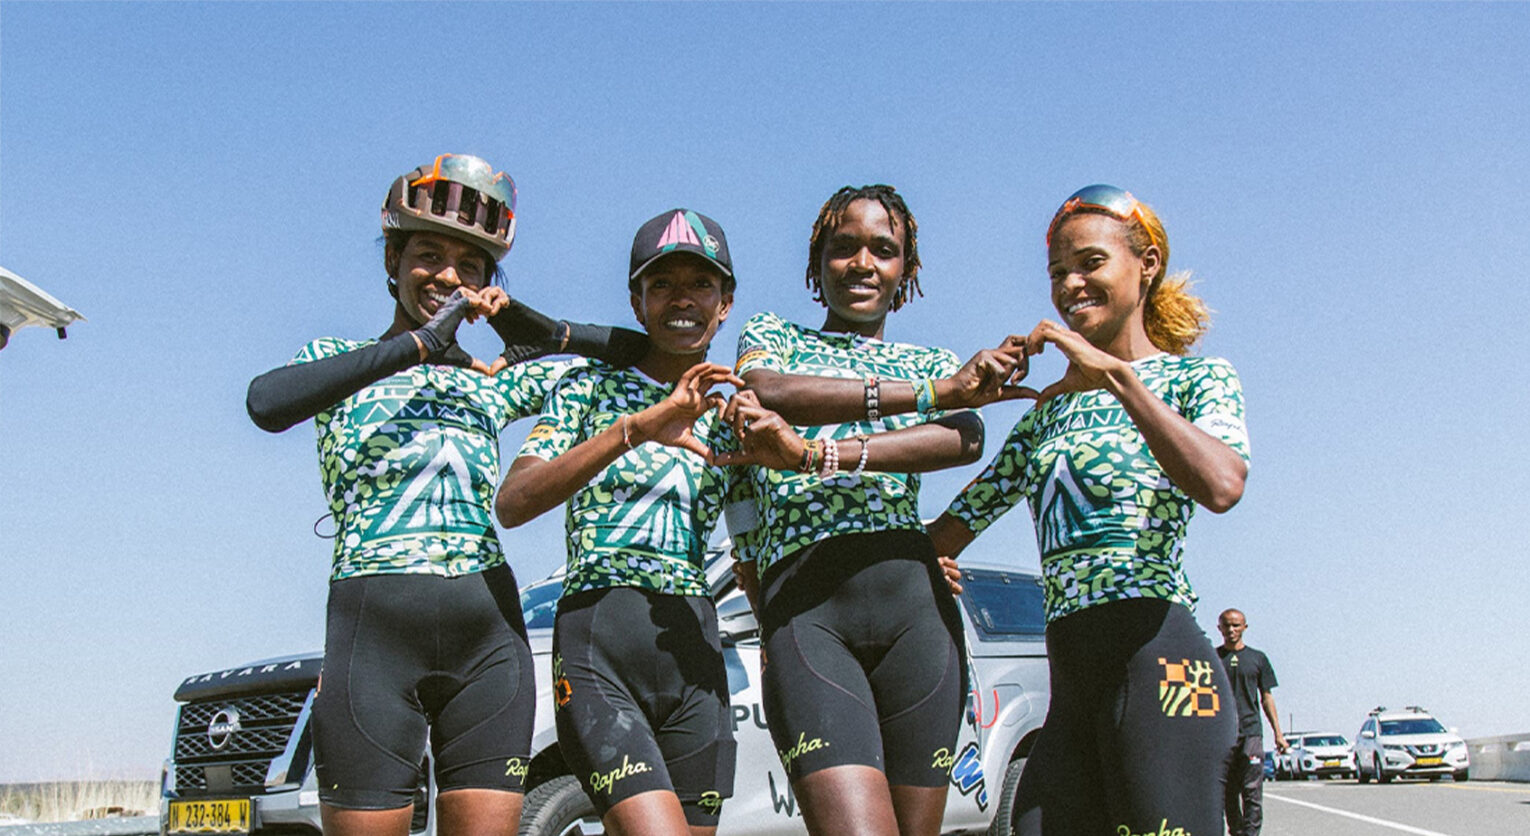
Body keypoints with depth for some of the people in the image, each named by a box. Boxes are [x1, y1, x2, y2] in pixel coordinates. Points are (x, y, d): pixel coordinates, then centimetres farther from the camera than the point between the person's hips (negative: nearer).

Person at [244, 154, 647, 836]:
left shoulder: (498, 378, 18)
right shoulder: (336, 360, 11)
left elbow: (650, 352, 17)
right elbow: (266, 403, -14)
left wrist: (551, 334, 0)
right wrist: (416, 346, -17)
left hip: (489, 632, 3)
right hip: (373, 625, -3)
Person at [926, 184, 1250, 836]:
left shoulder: (1196, 378, 7)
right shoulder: (1047, 411, 23)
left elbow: (1221, 486, -17)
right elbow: (949, 534, 18)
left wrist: (1115, 373, -16)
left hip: (1156, 659, -6)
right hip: (1069, 681, 6)